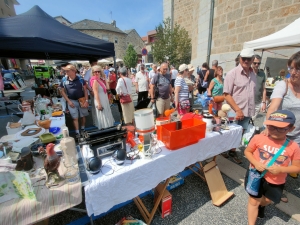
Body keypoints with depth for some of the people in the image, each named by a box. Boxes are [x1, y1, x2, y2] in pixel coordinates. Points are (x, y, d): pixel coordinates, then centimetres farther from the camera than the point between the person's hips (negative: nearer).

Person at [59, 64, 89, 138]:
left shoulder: (80, 79, -9)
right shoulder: (64, 80, -4)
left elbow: (85, 90, -5)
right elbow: (62, 91, 3)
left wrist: (86, 101, -10)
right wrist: (68, 101, -5)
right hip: (72, 101, 1)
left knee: (83, 116, 11)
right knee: (75, 118, 4)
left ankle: (83, 130, 32)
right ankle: (77, 133, 14)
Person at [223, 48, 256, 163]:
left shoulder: (253, 74, 8)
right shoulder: (232, 73, -10)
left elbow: (252, 93, 16)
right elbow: (226, 94, -15)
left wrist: (251, 109, 11)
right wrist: (238, 110, -19)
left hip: (247, 112, 6)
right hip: (234, 112, -5)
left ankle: (233, 151, 36)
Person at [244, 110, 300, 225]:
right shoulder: (258, 138, -21)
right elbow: (247, 151, -8)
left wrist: (281, 169, -25)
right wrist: (255, 163, -24)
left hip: (275, 181, 2)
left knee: (268, 199, 30)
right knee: (253, 201, 12)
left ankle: (261, 206, 65)